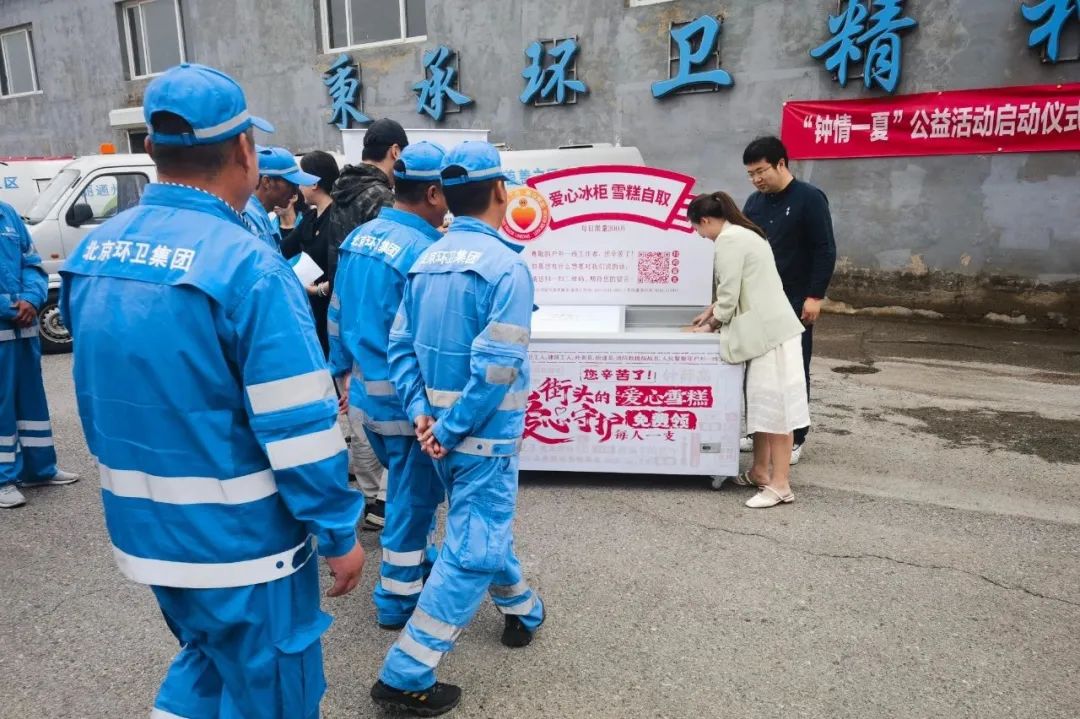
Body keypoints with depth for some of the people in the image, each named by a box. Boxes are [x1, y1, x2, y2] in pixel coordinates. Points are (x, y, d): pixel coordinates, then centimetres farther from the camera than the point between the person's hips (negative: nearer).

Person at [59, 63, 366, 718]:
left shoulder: (94, 254, 1)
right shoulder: (248, 265, -23)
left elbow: (99, 392, 12)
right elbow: (298, 426, -23)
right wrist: (339, 531, -11)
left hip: (144, 527, 7)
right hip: (239, 539, -7)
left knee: (209, 657, 30)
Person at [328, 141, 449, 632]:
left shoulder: (359, 238, 4)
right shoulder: (423, 252, -23)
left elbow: (338, 316, 12)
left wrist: (341, 372, 22)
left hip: (366, 393, 9)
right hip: (407, 402, -8)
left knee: (408, 487, 26)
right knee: (413, 496, 9)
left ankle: (419, 557, 45)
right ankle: (397, 600, 23)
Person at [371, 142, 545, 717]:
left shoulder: (424, 262, 4)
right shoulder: (506, 266, -17)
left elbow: (401, 345, 1)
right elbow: (497, 366, -23)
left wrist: (421, 413, -3)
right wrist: (452, 430, -16)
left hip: (439, 424, 8)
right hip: (483, 432, -8)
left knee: (483, 525, 25)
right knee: (475, 548, 2)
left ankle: (521, 608, 47)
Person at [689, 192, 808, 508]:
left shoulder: (729, 239, -12)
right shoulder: (742, 233, 20)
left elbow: (729, 294, -13)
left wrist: (712, 324, 2)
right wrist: (713, 313, 28)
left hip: (771, 332, -10)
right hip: (766, 329, 10)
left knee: (774, 404, -7)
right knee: (760, 402, 13)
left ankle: (780, 485, -1)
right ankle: (760, 471, 21)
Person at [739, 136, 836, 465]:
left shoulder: (809, 198, -8)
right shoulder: (754, 202, 9)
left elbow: (825, 250, -10)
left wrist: (815, 296, -16)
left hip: (795, 302, -5)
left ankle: (794, 438, 13)